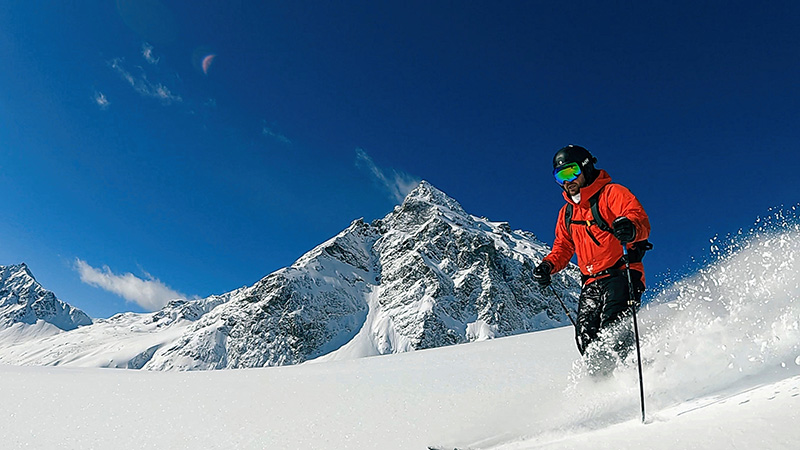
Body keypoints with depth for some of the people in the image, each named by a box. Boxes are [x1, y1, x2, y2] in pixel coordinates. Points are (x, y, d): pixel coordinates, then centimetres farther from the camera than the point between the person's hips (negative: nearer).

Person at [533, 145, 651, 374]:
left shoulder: (612, 193, 1)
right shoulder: (567, 213, 21)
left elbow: (642, 221, -13)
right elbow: (563, 247, 29)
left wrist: (630, 228, -38)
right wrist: (548, 265, 8)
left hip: (621, 275, -6)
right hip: (592, 282, 6)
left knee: (613, 327, -26)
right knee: (586, 336, -8)